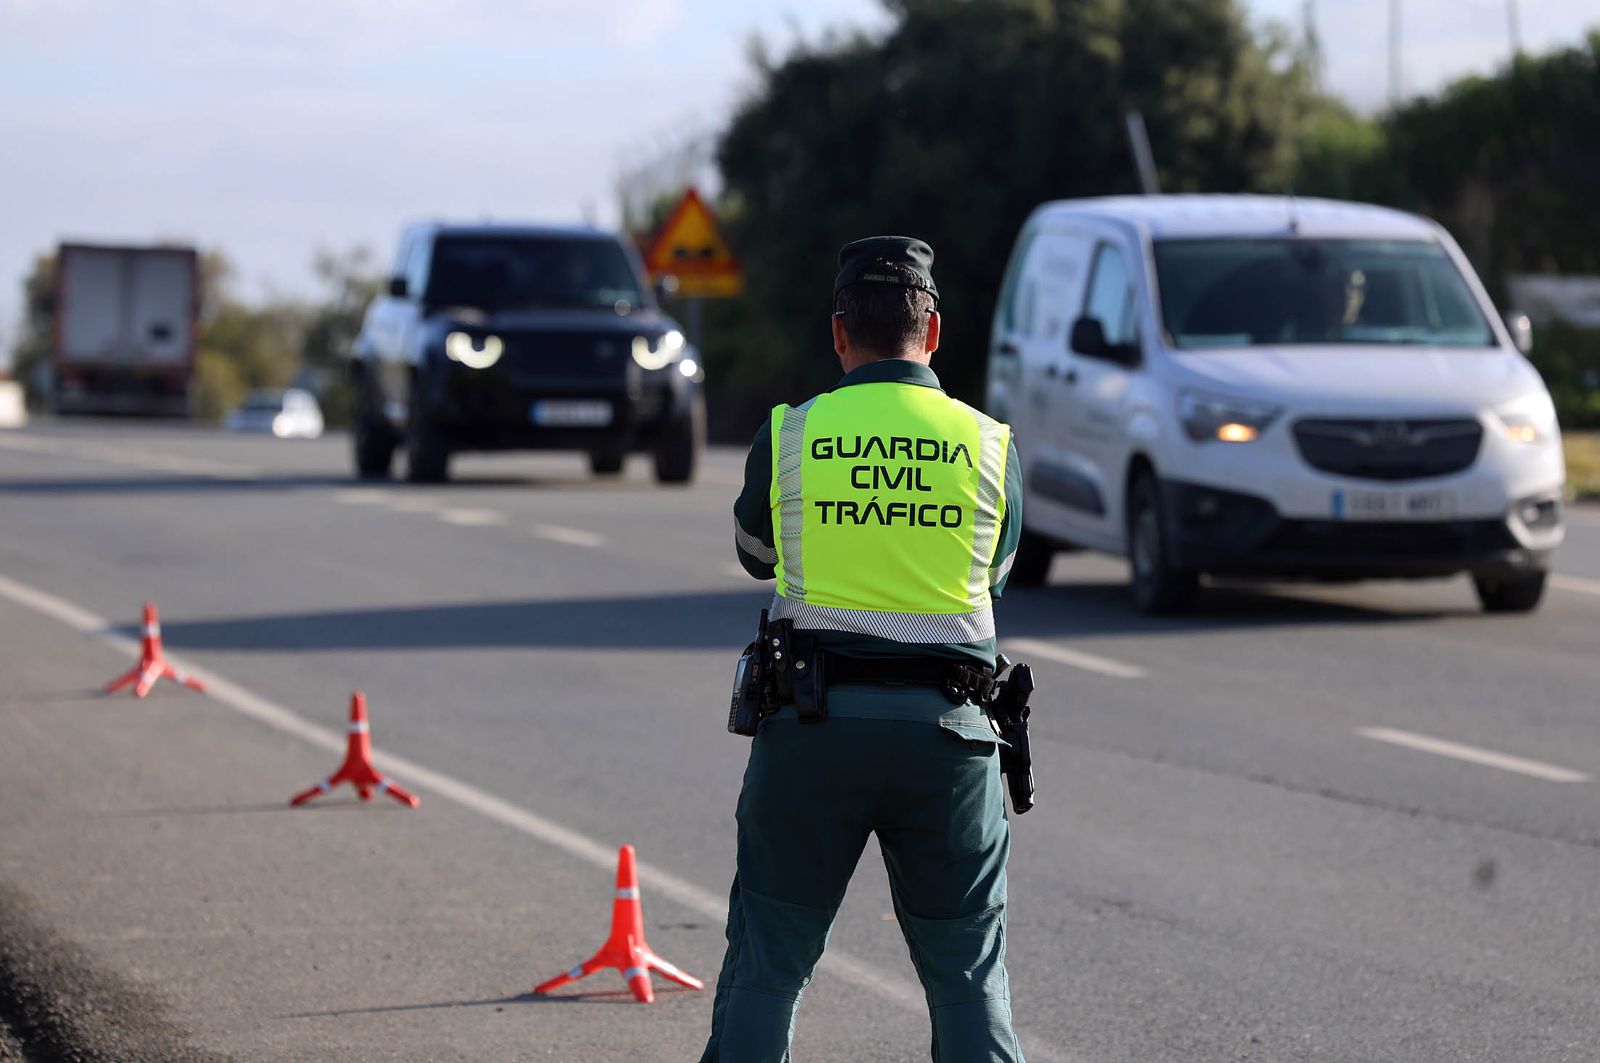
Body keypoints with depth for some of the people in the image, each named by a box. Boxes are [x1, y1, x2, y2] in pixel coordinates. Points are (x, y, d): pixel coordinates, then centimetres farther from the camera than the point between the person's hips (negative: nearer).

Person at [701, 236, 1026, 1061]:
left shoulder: (789, 437, -1)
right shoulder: (990, 444, 1)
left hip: (811, 723, 0)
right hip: (946, 729, 1)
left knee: (766, 967, 8)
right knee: (969, 978, 9)